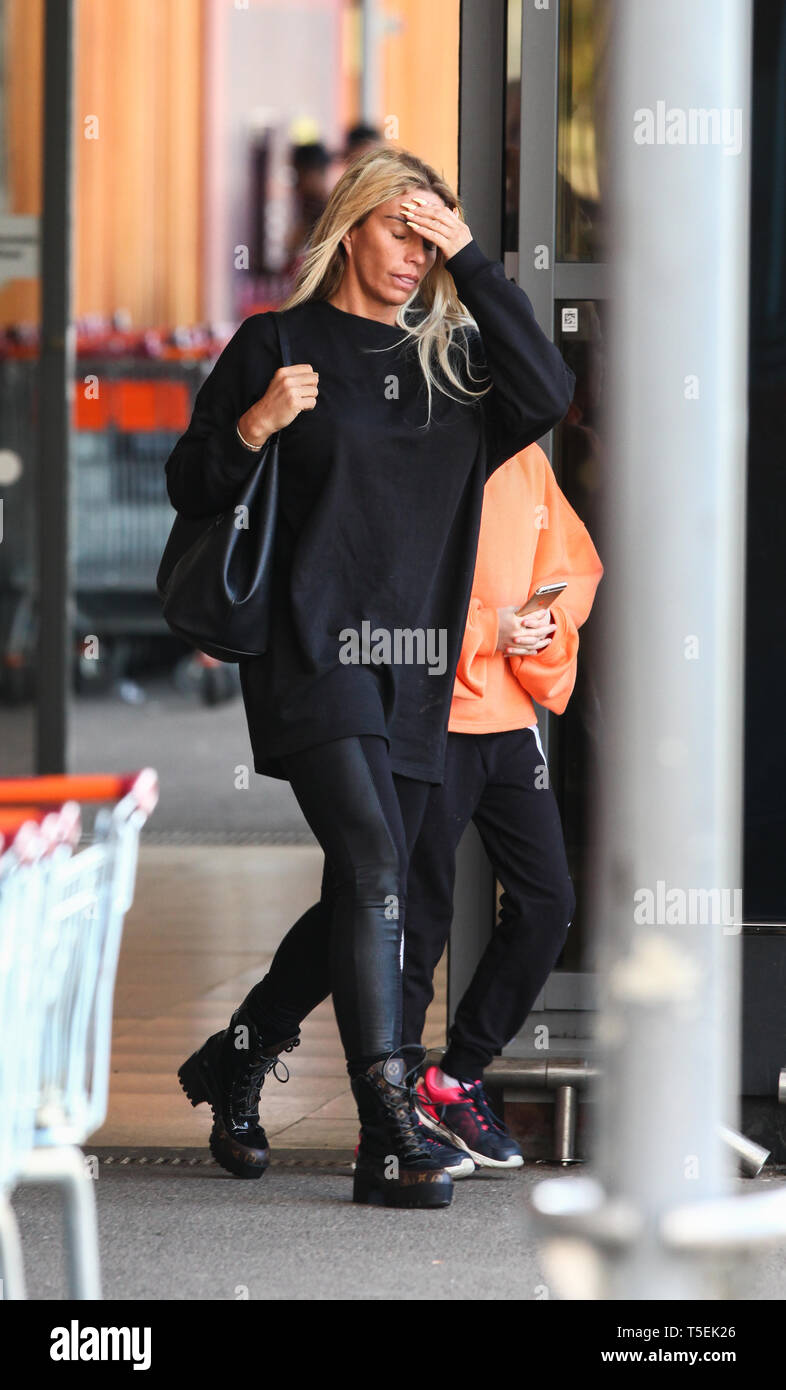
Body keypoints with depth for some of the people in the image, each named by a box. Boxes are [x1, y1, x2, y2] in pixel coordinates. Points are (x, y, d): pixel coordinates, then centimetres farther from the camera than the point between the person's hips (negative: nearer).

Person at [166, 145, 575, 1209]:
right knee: (372, 864, -19)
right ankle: (389, 1133, -22)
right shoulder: (278, 343, 3)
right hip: (310, 644, -5)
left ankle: (234, 1062, 30)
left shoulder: (450, 357, 13)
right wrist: (254, 425, -15)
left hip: (413, 665, 5)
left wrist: (473, 263, -6)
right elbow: (190, 491, 5)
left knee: (367, 898, 8)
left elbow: (549, 395, -7)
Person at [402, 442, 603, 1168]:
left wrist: (546, 626, -2)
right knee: (422, 912, -3)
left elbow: (574, 565, 18)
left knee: (547, 901, 4)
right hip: (431, 714, -7)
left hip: (512, 715, 7)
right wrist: (488, 629, -18)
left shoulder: (526, 460, 13)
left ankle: (458, 1077, 18)